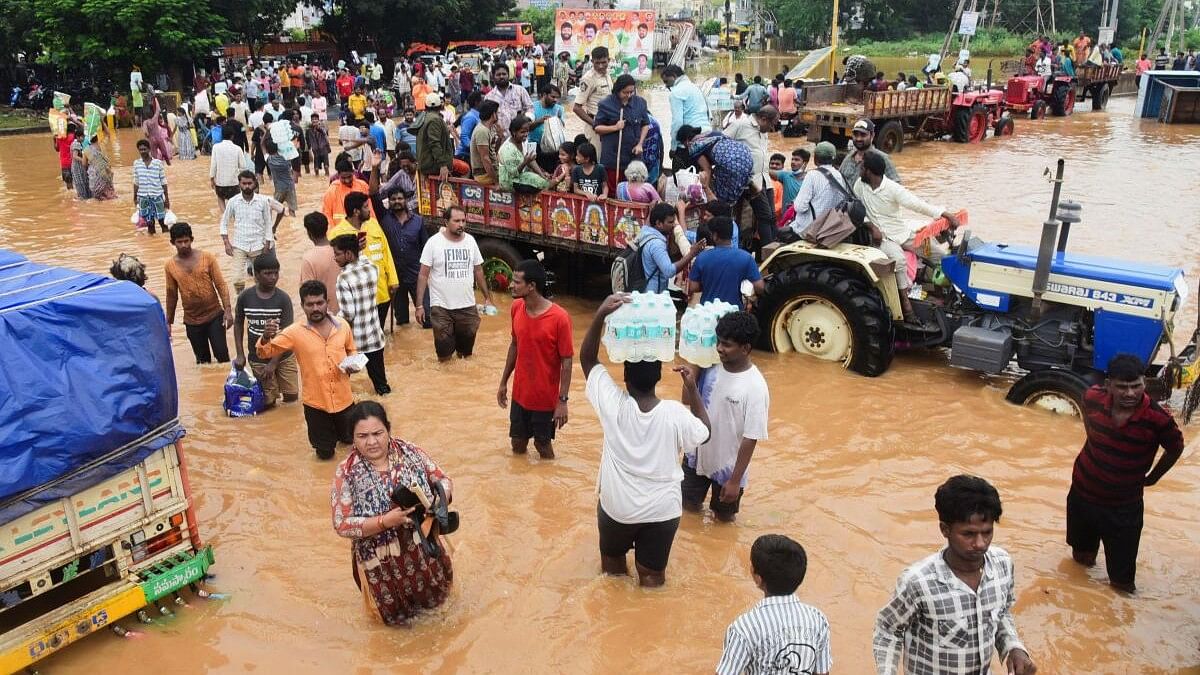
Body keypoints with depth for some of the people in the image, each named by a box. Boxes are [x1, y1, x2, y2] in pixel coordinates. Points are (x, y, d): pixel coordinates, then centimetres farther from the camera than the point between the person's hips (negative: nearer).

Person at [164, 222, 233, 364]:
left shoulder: (207, 257, -7)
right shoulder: (170, 266, -1)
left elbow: (221, 285, -6)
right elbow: (172, 295, 9)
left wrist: (228, 310, -16)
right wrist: (169, 321, 13)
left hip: (215, 315, -2)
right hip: (192, 321, 2)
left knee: (222, 355, -3)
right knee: (203, 359, 12)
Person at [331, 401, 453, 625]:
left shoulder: (409, 452, -11)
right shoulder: (346, 472, -18)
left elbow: (442, 481, -3)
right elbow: (342, 525, -18)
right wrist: (385, 521, -31)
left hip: (422, 547, 3)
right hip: (380, 558, -2)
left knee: (436, 595, 22)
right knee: (396, 614, 15)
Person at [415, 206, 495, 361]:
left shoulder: (470, 240, 2)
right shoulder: (434, 242, -9)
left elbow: (478, 271, 12)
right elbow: (423, 275, -6)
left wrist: (487, 297, 12)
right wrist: (419, 305, -10)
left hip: (467, 306, 3)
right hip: (441, 307, -3)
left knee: (466, 351, 12)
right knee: (444, 355, 1)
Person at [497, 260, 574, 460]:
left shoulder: (559, 317, -23)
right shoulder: (516, 308, -5)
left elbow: (567, 362, -16)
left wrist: (562, 400, -16)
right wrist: (504, 382, 12)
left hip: (545, 398, -5)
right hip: (520, 393, 5)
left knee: (542, 444, 11)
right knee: (518, 443, 16)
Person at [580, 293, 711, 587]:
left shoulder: (613, 406, -22)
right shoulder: (676, 414, -21)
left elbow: (587, 358, -13)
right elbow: (704, 432, 1)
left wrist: (601, 314, -22)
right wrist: (693, 389, 0)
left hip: (616, 507, 0)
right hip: (662, 510, 0)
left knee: (612, 564, 26)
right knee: (652, 574, 18)